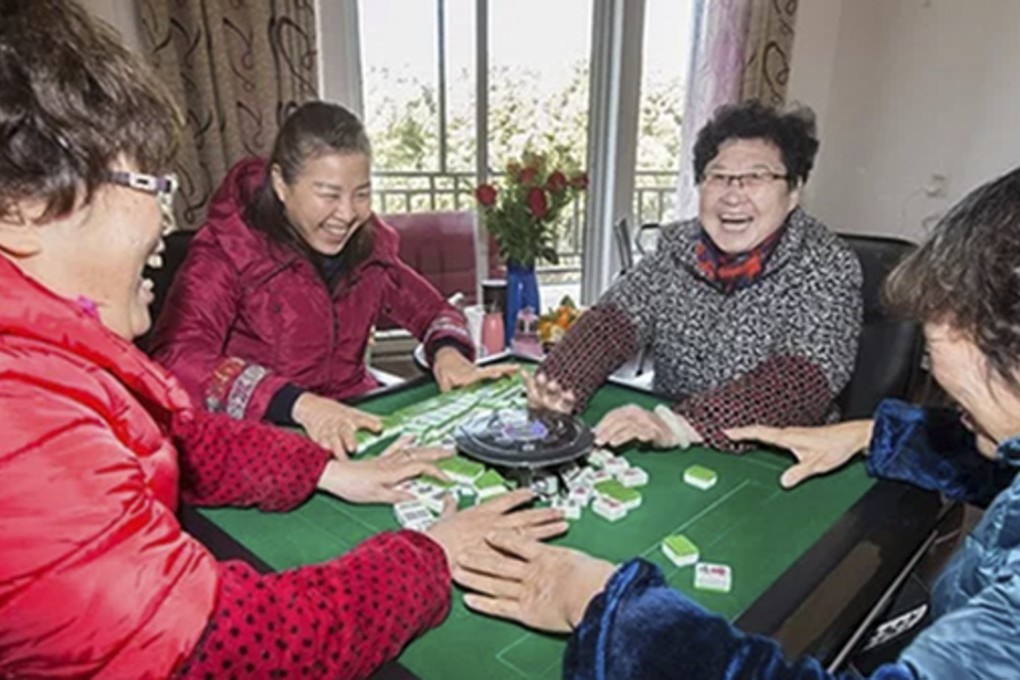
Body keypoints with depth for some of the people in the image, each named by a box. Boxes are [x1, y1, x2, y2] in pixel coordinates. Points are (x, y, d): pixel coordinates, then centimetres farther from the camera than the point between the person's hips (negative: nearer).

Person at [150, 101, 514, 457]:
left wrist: (447, 352, -9)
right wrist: (299, 403, -37)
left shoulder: (367, 241, 5)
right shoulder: (228, 249, -10)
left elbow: (429, 309, 15)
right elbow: (176, 359, -23)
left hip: (359, 422, 5)